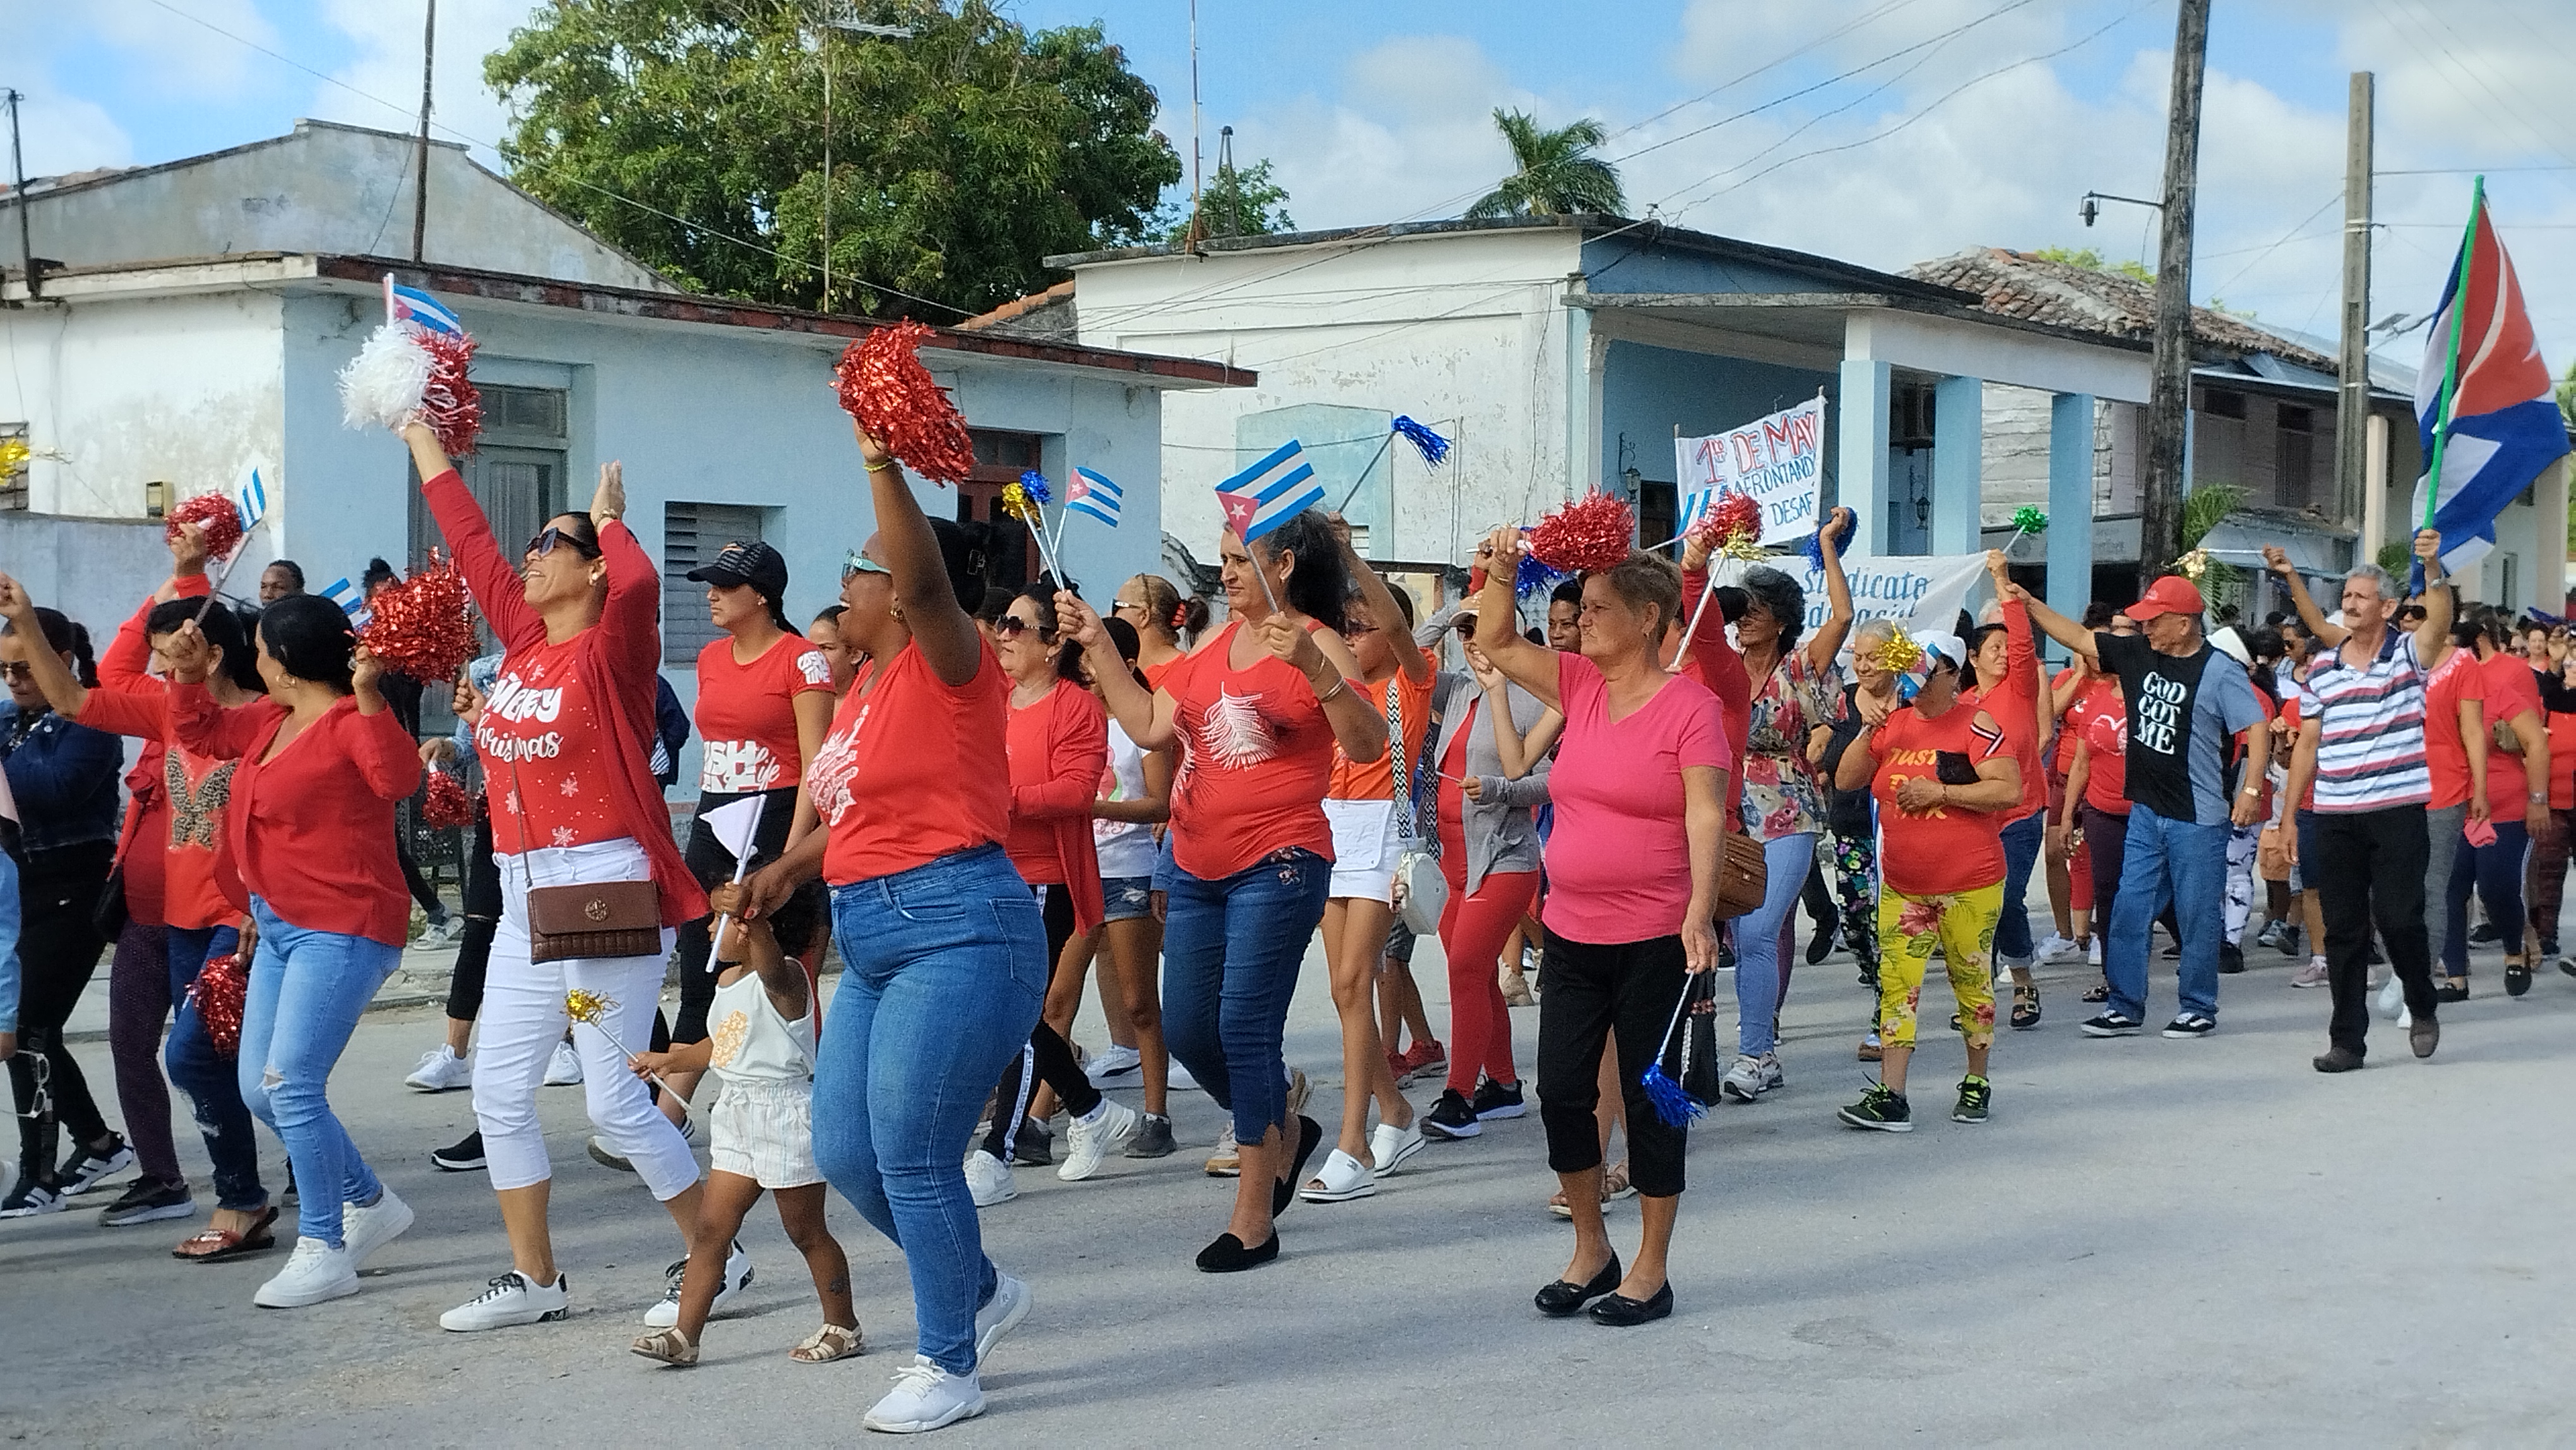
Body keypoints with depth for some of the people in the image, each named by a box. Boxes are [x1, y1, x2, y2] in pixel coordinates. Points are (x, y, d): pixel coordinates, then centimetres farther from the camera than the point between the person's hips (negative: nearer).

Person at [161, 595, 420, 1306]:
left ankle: (324, 1252, -3)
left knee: (292, 1086, -14)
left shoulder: (351, 723, -16)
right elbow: (201, 732, 27)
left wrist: (368, 696, -43)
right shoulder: (273, 724, 12)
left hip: (342, 931, -10)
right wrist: (189, 675, 11)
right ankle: (370, 1204, 27)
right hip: (281, 927, 10)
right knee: (261, 1088, 12)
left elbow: (399, 779, -34)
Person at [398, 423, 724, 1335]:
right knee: (499, 1096, 7)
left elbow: (640, 584, -30)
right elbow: (471, 542, 19)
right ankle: (534, 1281, 18)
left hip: (607, 893, -8)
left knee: (615, 1103, -5)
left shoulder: (611, 651, -8)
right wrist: (420, 434, 26)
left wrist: (609, 518, -10)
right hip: (524, 898, 8)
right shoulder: (522, 640, 11)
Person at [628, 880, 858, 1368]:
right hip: (737, 1117, 9)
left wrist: (748, 913, -60)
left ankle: (842, 1327, 18)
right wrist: (668, 1061, 33)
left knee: (806, 1231, 3)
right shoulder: (726, 981, 11)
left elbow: (769, 961, -43)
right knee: (711, 1228, 4)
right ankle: (685, 1334, 6)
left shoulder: (785, 978, -17)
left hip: (787, 1113, -9)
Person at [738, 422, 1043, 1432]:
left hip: (960, 932, -10)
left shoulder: (948, 668, -9)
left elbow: (927, 580, -29)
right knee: (844, 1154, 10)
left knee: (911, 1156, -7)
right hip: (875, 944, 10)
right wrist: (788, 870, 10)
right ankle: (982, 1291, 30)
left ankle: (951, 1366, 9)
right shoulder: (862, 687, 16)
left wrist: (880, 462, -34)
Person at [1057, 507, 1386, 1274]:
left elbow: (1368, 745, -19)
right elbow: (1149, 726, 12)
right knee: (1185, 1028, 10)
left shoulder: (1318, 644, -8)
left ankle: (1254, 1218, 0)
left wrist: (1315, 669, -32)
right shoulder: (1215, 643, 13)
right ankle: (1283, 1129, 36)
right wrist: (1098, 647, 10)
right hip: (1197, 866, 8)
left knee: (1245, 1026, -9)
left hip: (1278, 865, -8)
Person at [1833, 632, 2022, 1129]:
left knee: (1972, 980, 9)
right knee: (1897, 984, -5)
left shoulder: (1977, 725, -8)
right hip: (1902, 887, 4)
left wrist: (1940, 792, -19)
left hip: (1969, 885, -4)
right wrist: (1868, 732, -7)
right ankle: (1891, 1097, -7)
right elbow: (1846, 781, 7)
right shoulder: (1893, 723, 8)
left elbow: (2010, 791, -17)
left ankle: (1977, 1083, 25)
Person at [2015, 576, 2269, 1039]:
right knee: (2129, 912, 6)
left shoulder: (2219, 671, -12)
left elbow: (2257, 728, -14)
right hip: (2145, 812, 6)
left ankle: (2199, 1009, 14)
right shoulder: (2137, 653, 6)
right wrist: (2031, 605, 9)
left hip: (2198, 818, -6)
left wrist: (2250, 789, -22)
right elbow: (2078, 638, 14)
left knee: (2198, 917, 3)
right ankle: (2124, 1007, 12)